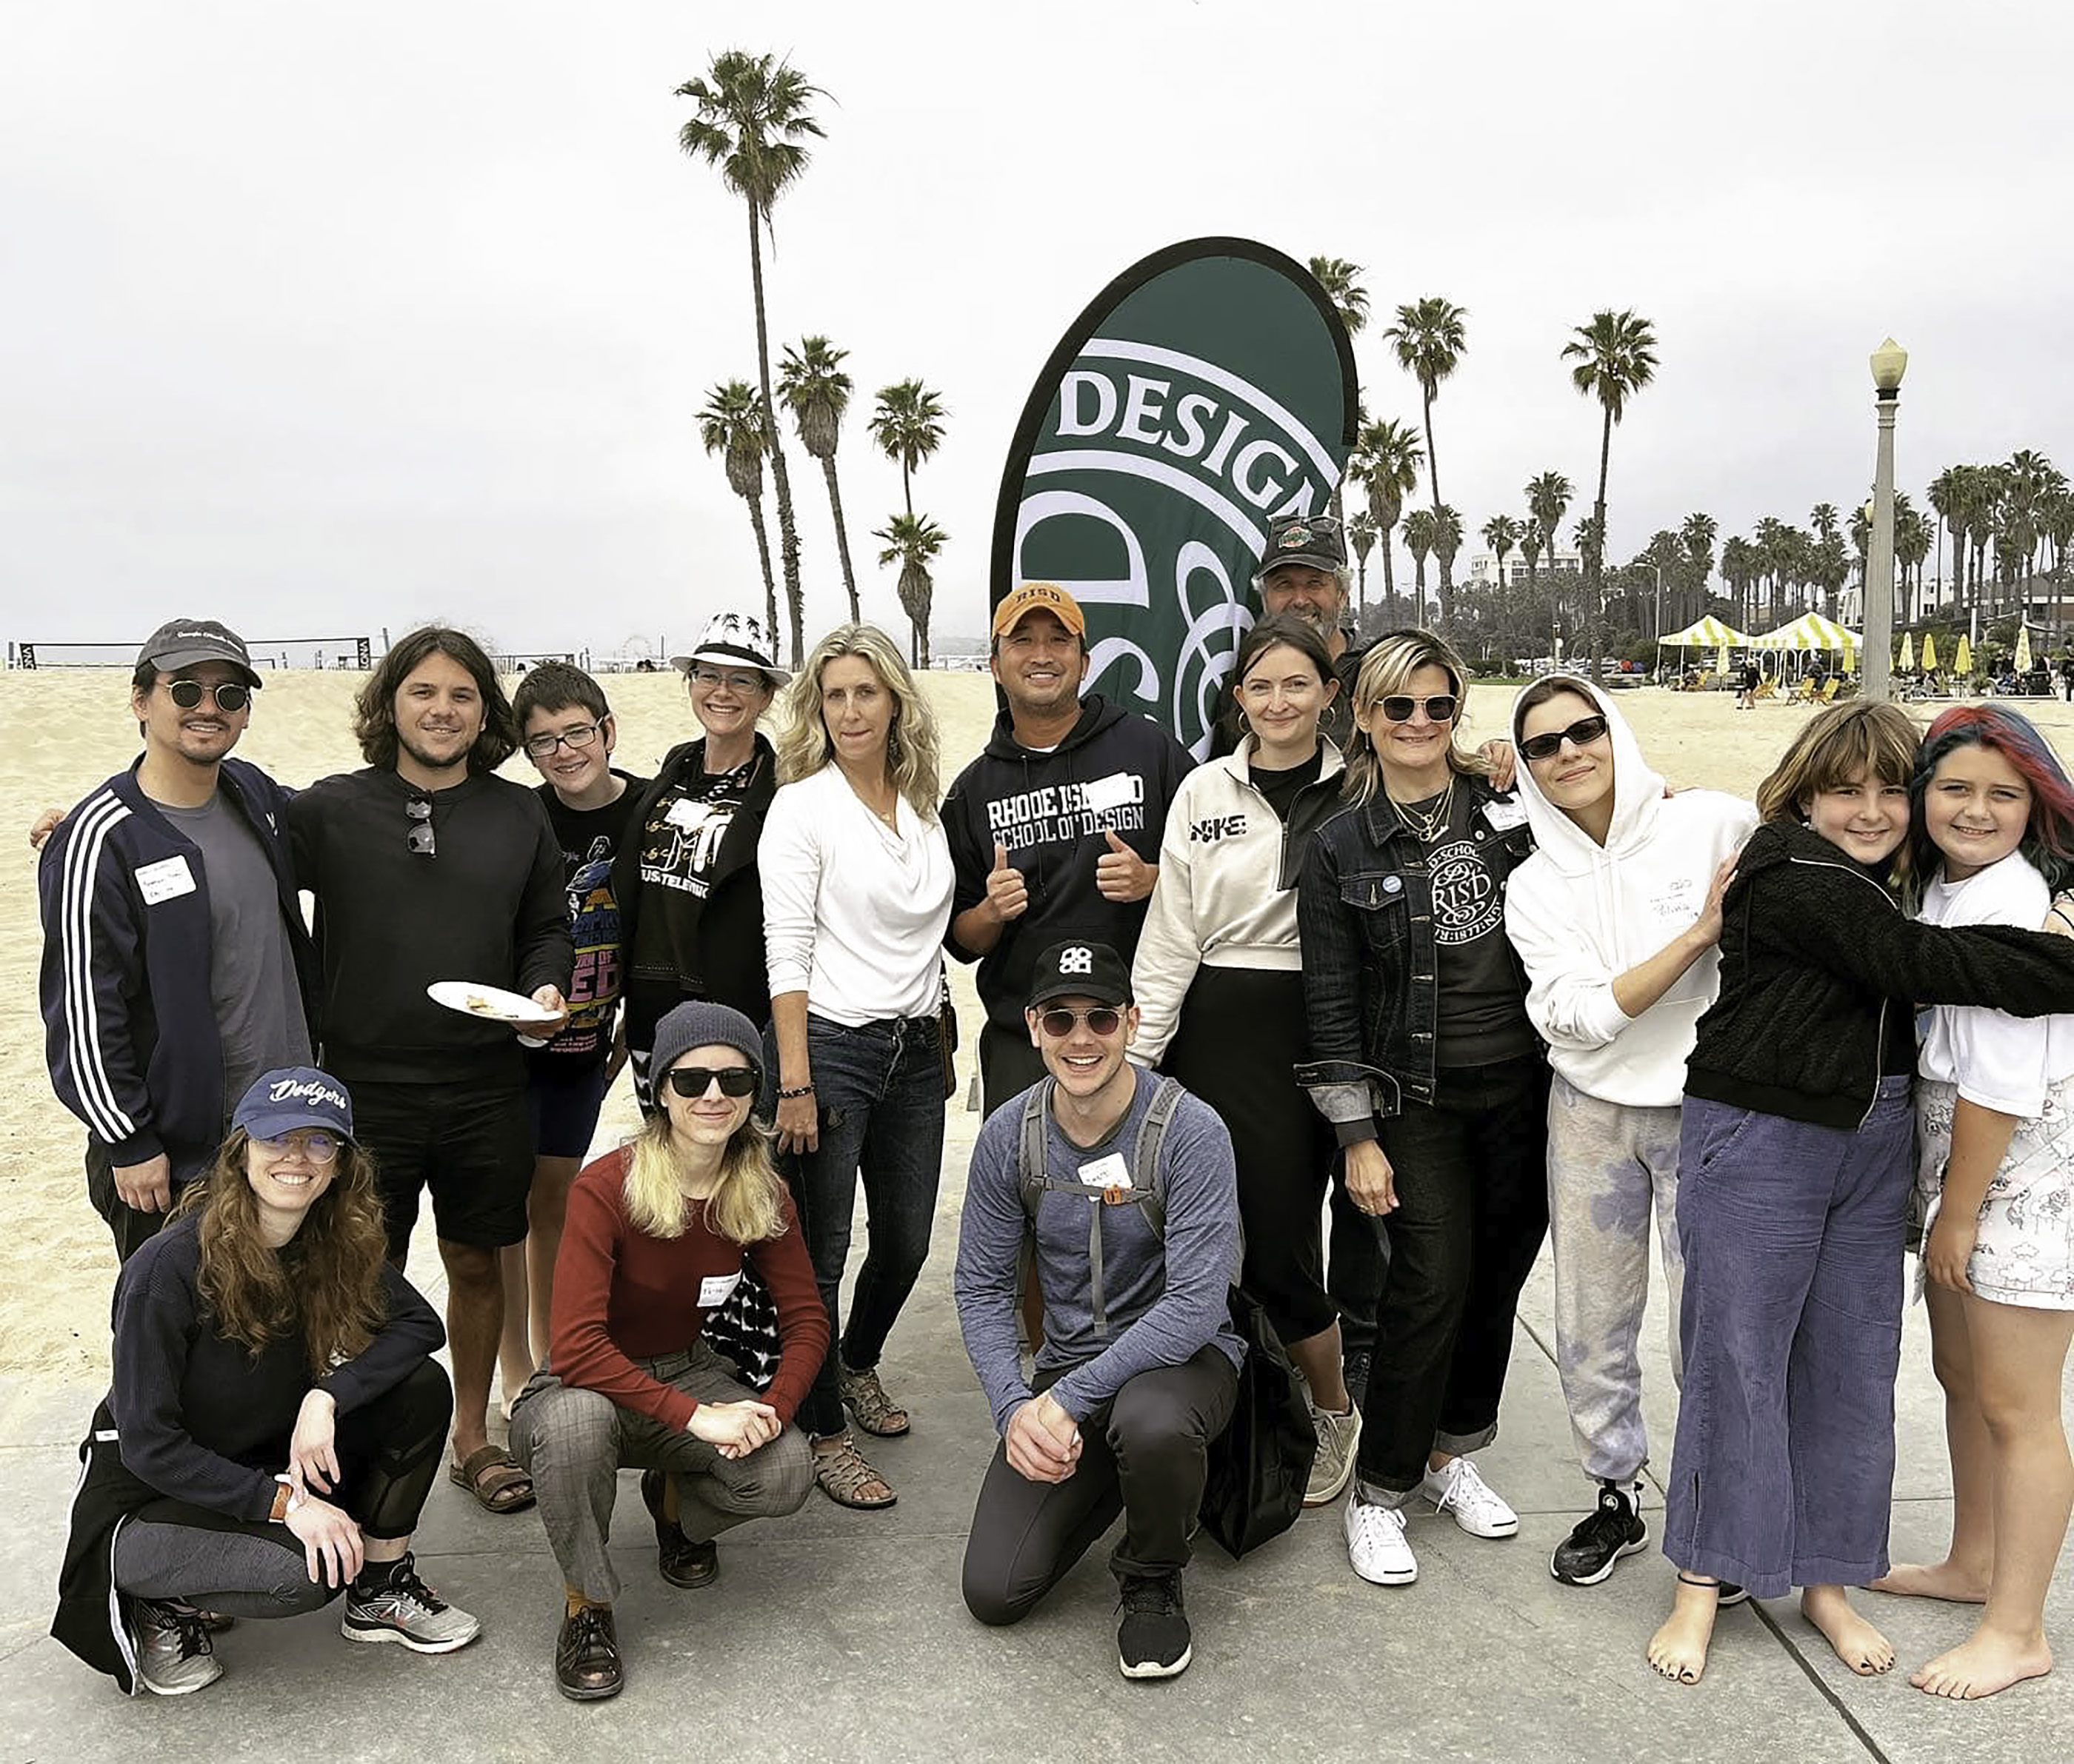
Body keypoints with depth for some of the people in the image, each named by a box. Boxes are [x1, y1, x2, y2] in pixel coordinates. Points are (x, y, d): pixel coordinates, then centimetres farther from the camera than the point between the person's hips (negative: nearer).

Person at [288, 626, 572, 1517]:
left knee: (476, 1262, 14)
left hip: (485, 1088, 2)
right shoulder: (331, 809, -3)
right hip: (367, 1086, -2)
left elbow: (547, 928, 12)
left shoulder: (519, 815, 5)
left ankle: (472, 1435, 32)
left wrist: (547, 989, -7)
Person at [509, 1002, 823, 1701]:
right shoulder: (606, 1188, -24)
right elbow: (575, 1349, -30)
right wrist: (695, 1416, -35)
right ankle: (587, 1604, -11)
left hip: (688, 1373, 4)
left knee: (786, 1473, -24)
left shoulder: (762, 1195, -7)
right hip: (590, 1385, -4)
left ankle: (676, 1500, 13)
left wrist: (773, 1408, -24)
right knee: (574, 1420, -40)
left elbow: (807, 1320, -4)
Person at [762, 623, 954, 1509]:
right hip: (831, 1043, -6)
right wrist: (795, 1084, -16)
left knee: (907, 1238, 16)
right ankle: (824, 1432, 19)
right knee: (822, 1252, 1)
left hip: (916, 1046, 6)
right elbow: (786, 951, -12)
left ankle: (858, 1365, 44)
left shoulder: (925, 807, 9)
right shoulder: (802, 806, -7)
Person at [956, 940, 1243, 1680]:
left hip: (1184, 1355, -3)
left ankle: (1153, 1581, -5)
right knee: (994, 1591, -9)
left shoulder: (1190, 1130, -19)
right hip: (1066, 1364, 4)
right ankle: (1111, 1475, 21)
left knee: (1150, 1420, -40)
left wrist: (1068, 1398, -28)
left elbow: (1196, 1305, -23)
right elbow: (981, 1286, -1)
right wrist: (1014, 1406, -17)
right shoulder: (1009, 1134, -6)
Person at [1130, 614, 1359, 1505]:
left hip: (1314, 1030, -2)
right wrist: (1136, 1060, 1)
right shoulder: (1205, 790, 5)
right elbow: (1170, 938, 4)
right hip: (1215, 1030, 2)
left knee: (1279, 1244, -1)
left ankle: (1333, 1414, 26)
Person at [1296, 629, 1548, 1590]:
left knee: (1499, 1276, 10)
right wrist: (1357, 1136, -6)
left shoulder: (1511, 807, 3)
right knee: (1433, 1284, -9)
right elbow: (1331, 1003, -3)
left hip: (1524, 1087, 3)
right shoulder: (1340, 847, -3)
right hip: (1417, 1099, -3)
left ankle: (1453, 1454, 32)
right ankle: (1379, 1493, 9)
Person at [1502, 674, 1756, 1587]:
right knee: (1590, 1324, 10)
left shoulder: (1716, 823, -8)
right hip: (1592, 1114, 3)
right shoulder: (1536, 886, 0)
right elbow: (1576, 1018, -13)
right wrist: (1699, 933, -20)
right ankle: (1617, 1495, 31)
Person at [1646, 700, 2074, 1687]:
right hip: (1758, 1142, -7)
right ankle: (1701, 1586, 15)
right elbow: (1920, 964, -23)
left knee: (1853, 1366, 11)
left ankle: (1827, 1582, 26)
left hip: (1872, 1145, 8)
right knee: (1736, 1361, 1)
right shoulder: (1791, 875, -16)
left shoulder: (1884, 882, 14)